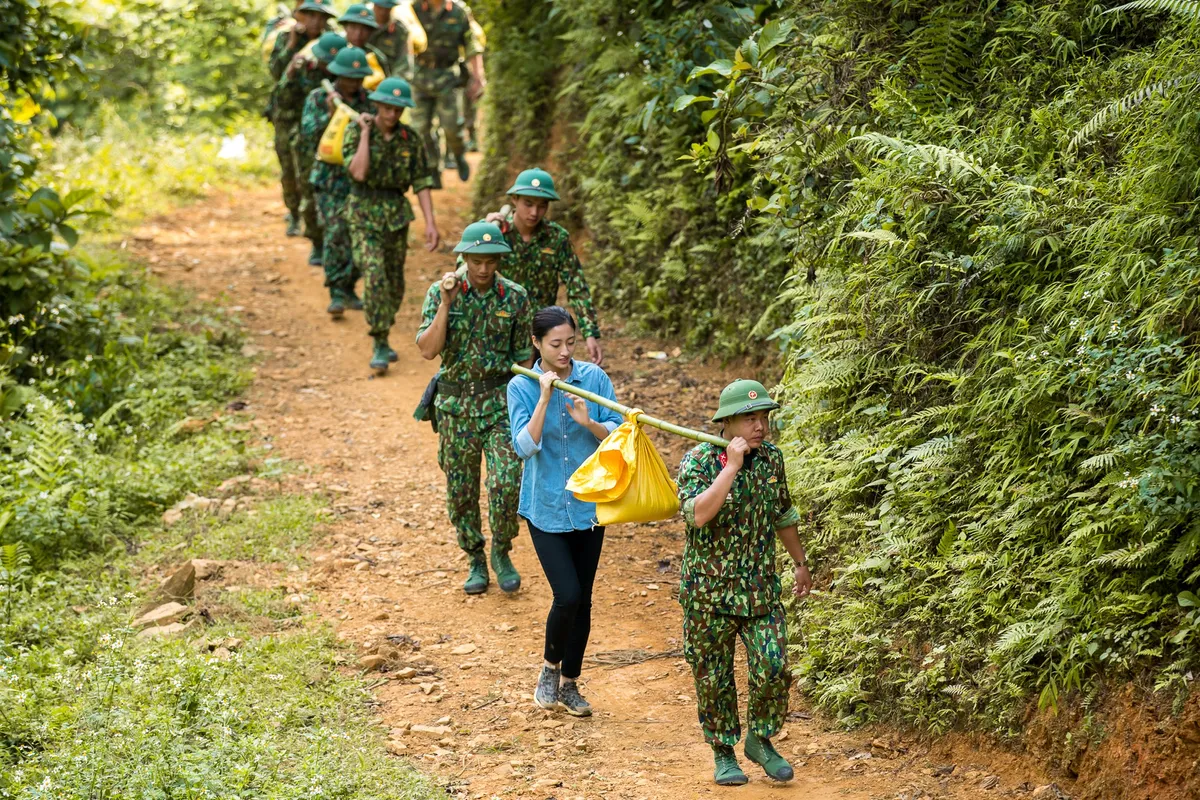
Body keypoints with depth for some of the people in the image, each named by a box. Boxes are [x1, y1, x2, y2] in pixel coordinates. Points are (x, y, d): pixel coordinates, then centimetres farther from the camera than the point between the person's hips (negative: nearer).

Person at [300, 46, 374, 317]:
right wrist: (328, 115, -21)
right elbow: (307, 137, -9)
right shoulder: (318, 98, -3)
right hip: (331, 177, -3)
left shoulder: (368, 99, 5)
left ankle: (348, 288, 21)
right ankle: (337, 295, -10)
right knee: (336, 234, -13)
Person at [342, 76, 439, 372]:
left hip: (397, 214, 4)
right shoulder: (356, 132, -8)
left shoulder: (409, 138, 1)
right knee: (374, 277, -19)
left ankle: (382, 338, 29)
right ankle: (380, 346, -15)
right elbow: (359, 172, -21)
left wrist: (430, 222, -6)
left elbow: (421, 182, 1)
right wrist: (365, 134, -18)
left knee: (394, 283, 10)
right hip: (364, 214, -4)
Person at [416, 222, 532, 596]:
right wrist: (447, 303, -22)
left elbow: (524, 356, 5)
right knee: (461, 490, 8)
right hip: (455, 403, 1)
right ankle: (476, 561, 25)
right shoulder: (440, 293, -5)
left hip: (500, 400, -1)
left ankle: (501, 553, 8)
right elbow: (428, 349, -15)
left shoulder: (515, 297, -3)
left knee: (508, 482, -14)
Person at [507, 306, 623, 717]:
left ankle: (569, 684, 25)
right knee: (567, 595, -13)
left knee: (582, 599, 9)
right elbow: (525, 446, -17)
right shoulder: (522, 387, -8)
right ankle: (550, 669, 14)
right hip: (546, 508, -2)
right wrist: (545, 398, -24)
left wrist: (589, 422, -23)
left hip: (588, 503, 3)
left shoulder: (594, 378, -4)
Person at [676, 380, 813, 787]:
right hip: (709, 592, -3)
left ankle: (761, 740, 17)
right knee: (713, 678, 6)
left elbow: (783, 515, 18)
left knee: (773, 669, -7)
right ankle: (723, 753, 23)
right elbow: (698, 513, -29)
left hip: (761, 588, 3)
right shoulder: (699, 460, -12)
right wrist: (732, 466, -28)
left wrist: (800, 563, 24)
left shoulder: (772, 458, 3)